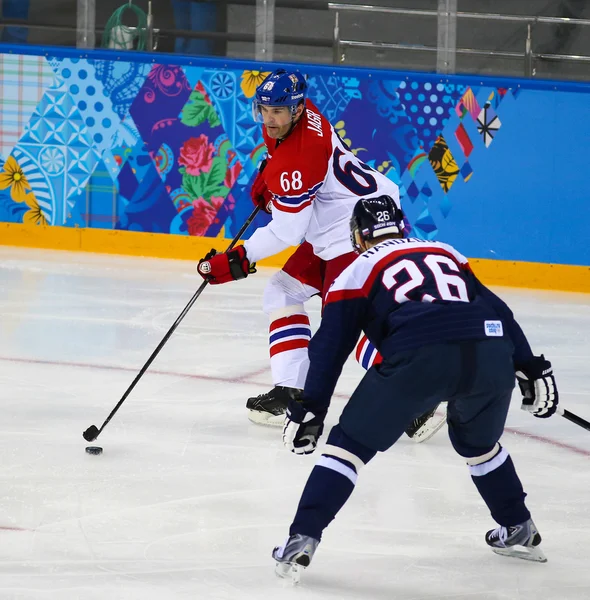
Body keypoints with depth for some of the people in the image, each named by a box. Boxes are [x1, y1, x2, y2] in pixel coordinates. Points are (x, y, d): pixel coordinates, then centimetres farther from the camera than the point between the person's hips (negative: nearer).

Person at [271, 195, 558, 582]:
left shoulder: (360, 269, 22)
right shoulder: (448, 254, 34)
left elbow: (330, 347, 14)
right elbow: (499, 312, 28)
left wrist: (310, 410, 14)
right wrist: (531, 368, 29)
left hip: (419, 358, -4)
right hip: (491, 354, 4)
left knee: (351, 444, 9)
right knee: (479, 444, 34)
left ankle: (301, 541, 0)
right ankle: (519, 531, 39)